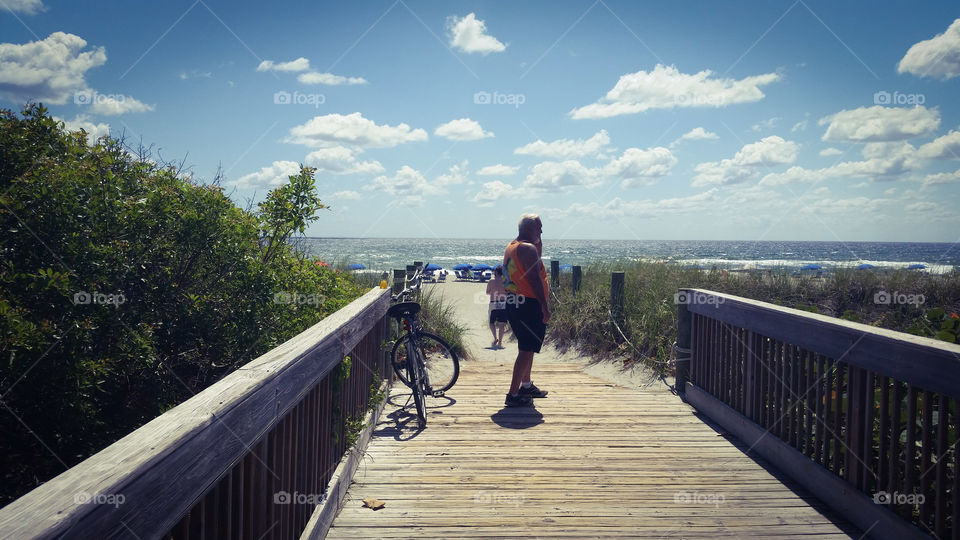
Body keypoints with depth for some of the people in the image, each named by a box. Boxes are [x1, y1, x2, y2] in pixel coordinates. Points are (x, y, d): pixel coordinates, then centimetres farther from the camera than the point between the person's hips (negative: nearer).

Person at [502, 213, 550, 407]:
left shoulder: (511, 247, 15)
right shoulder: (528, 248, -16)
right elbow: (535, 280, -20)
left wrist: (538, 241, 20)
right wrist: (545, 307, -18)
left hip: (513, 303, 10)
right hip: (529, 304, -10)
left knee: (527, 347, 23)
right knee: (527, 350, -7)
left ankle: (526, 385, 35)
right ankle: (513, 395, -8)